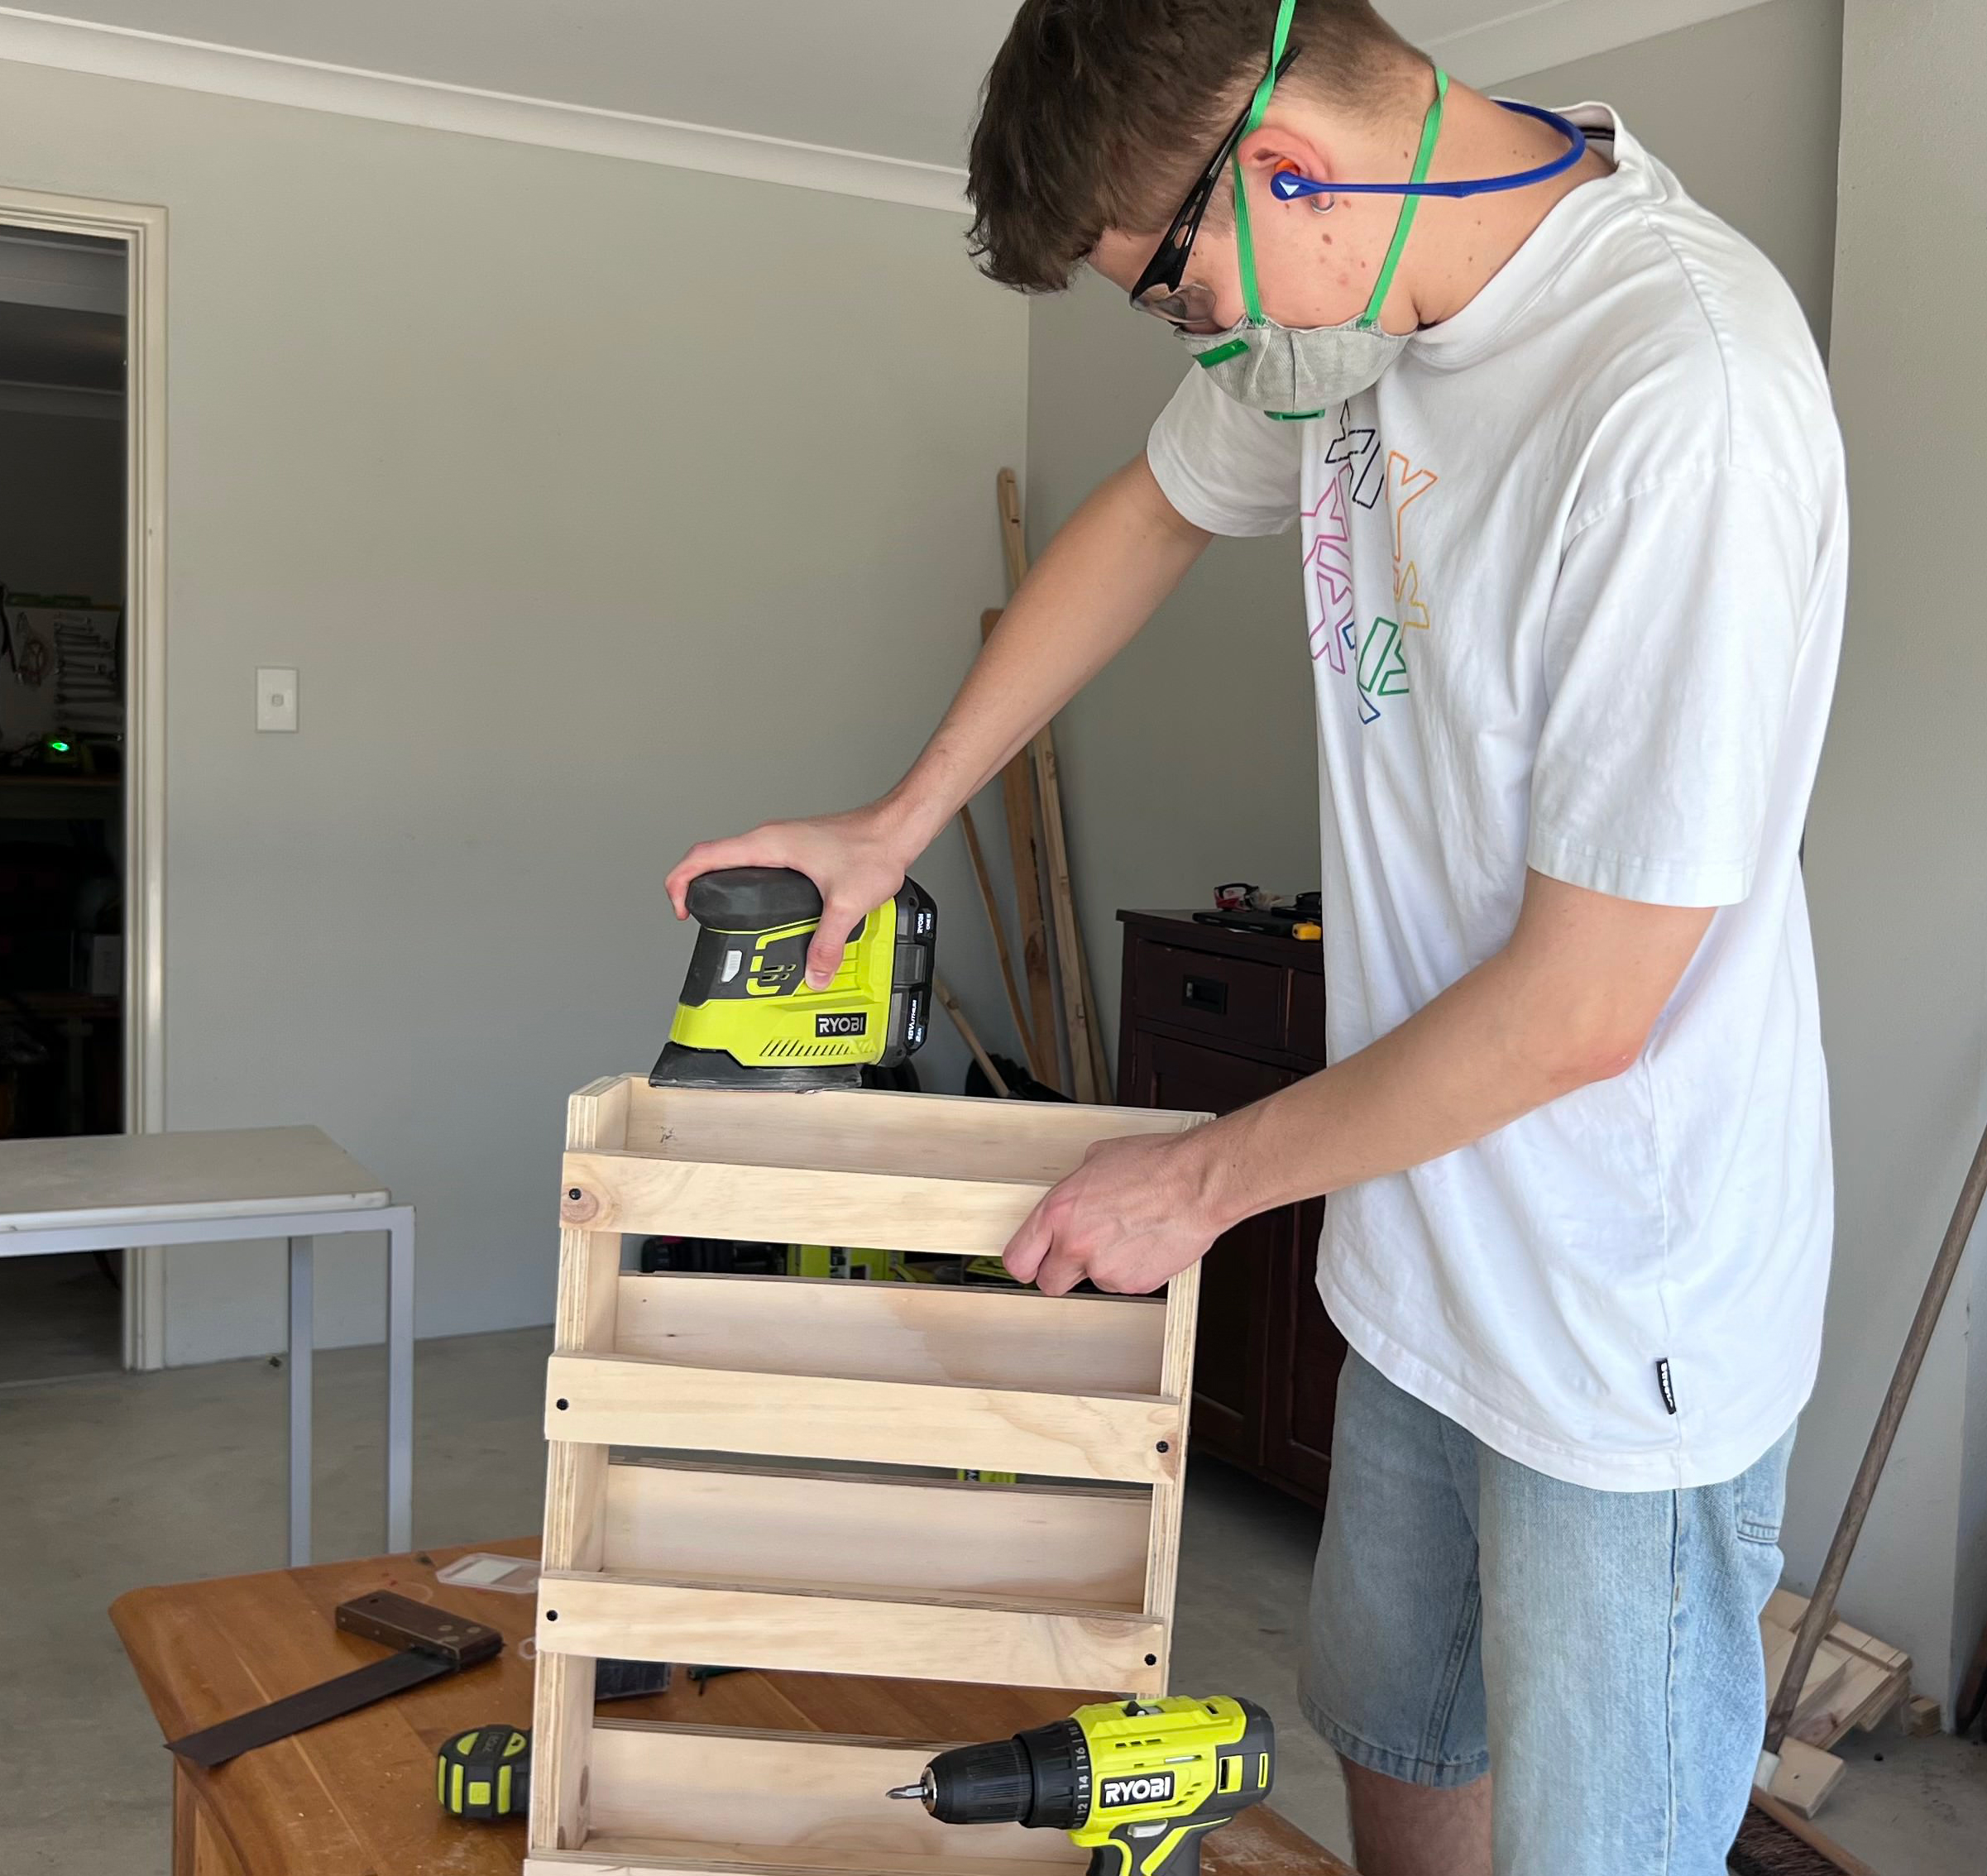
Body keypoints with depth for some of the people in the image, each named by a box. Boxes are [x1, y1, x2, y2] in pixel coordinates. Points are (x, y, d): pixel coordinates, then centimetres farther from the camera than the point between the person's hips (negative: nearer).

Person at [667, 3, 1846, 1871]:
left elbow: (1581, 1007, -24)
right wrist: (893, 823, 17)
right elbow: (1149, 518, 18)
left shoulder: (1683, 402, -29)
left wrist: (1208, 1178, -10)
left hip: (1626, 1321, -7)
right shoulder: (1339, 297, -2)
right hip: (1423, 1247, 8)